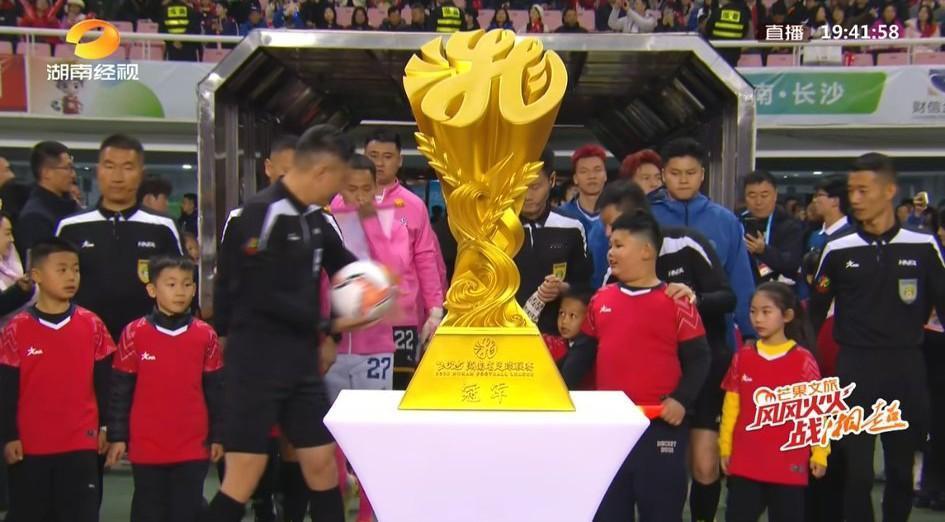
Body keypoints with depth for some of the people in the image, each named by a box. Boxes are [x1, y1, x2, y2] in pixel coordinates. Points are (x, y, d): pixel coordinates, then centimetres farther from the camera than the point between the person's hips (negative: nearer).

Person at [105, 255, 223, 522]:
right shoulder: (134, 334, -5)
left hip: (193, 447, 1)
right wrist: (117, 436, 0)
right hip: (146, 447, -1)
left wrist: (216, 436, 6)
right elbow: (120, 391, 0)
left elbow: (215, 391, 5)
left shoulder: (206, 335, -1)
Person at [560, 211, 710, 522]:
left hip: (659, 425, -5)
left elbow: (698, 358, -4)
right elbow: (582, 352, 12)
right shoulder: (601, 299, 9)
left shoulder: (676, 303, -5)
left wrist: (681, 399, -16)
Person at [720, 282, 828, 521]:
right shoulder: (742, 357, 3)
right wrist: (725, 448, 9)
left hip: (789, 464, -3)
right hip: (745, 462, 3)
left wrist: (819, 453, -2)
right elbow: (731, 407, 7)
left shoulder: (803, 360, -6)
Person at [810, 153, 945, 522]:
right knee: (856, 468, 0)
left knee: (902, 467, 12)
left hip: (907, 367, 1)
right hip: (855, 366, -1)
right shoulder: (839, 250, 1)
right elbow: (816, 311, 7)